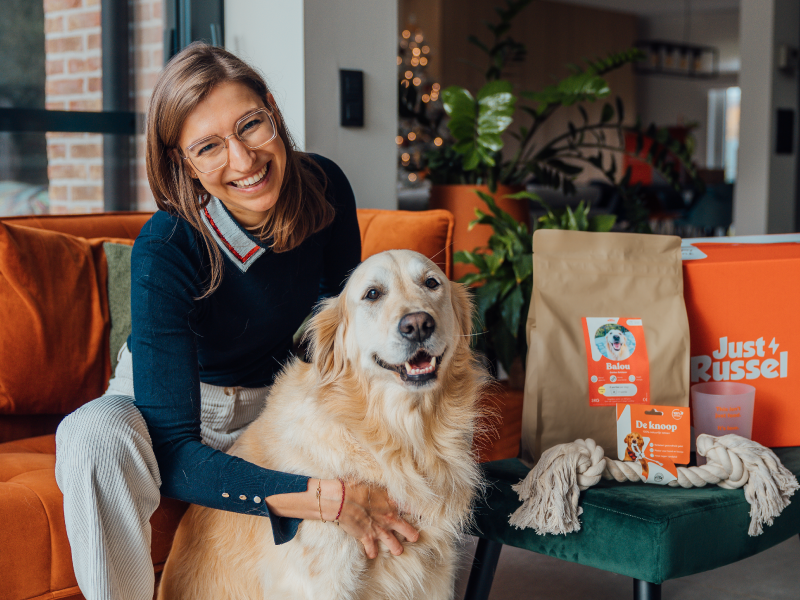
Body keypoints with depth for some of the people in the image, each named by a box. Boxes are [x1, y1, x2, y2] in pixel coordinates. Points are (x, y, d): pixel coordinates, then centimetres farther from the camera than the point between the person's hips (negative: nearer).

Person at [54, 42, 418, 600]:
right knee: (98, 434, -37)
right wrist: (328, 498, -43)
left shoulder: (323, 187, -18)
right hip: (167, 402, -4)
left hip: (283, 398, 4)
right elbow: (172, 453, -35)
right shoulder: (165, 250, -31)